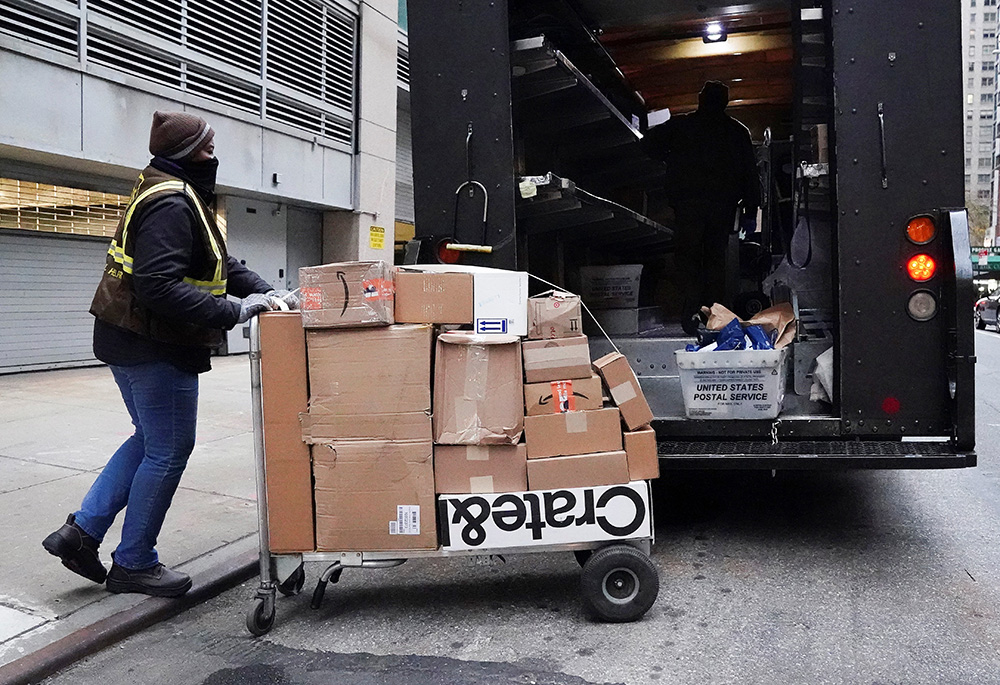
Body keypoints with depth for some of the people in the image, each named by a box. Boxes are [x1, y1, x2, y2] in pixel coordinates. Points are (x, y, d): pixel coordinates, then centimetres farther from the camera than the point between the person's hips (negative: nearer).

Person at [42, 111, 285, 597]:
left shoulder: (180, 196, 15)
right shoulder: (171, 205, -20)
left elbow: (220, 262, 16)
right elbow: (158, 286, -29)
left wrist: (262, 291, 1)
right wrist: (234, 311, -28)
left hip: (131, 339, 11)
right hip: (156, 347, -11)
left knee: (151, 440, 22)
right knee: (169, 450, 2)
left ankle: (81, 532, 25)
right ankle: (133, 564, 17)